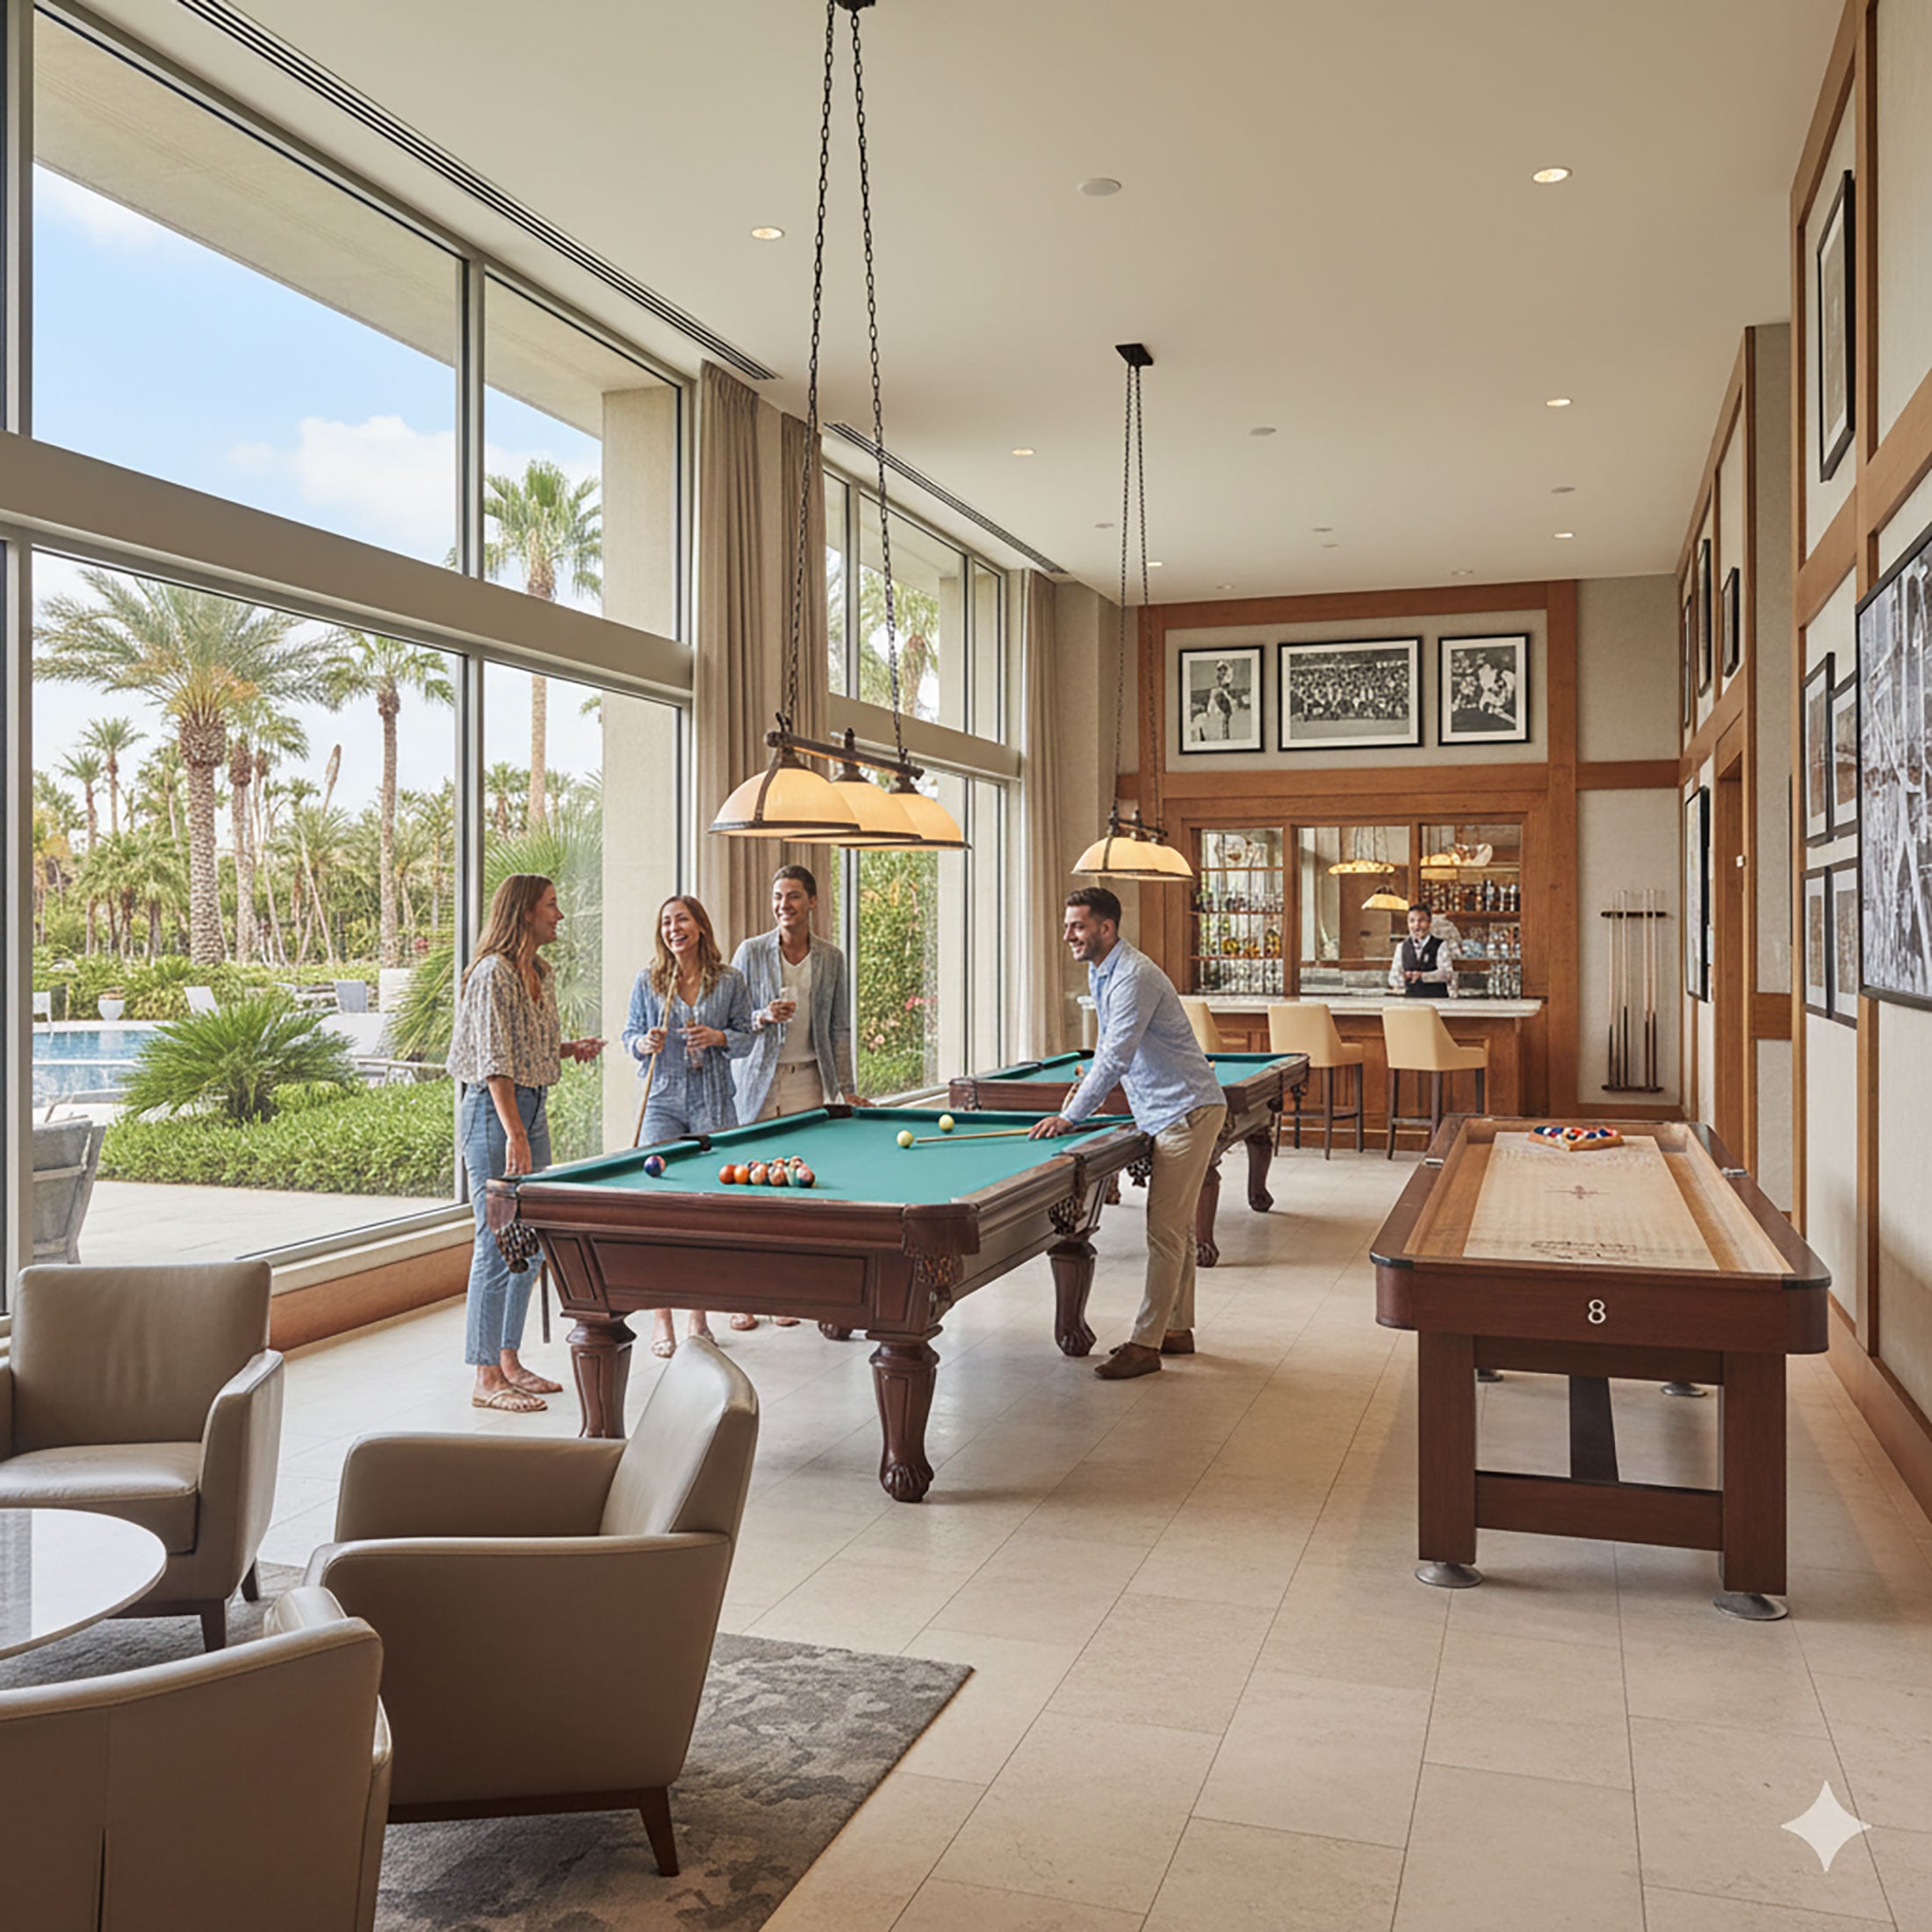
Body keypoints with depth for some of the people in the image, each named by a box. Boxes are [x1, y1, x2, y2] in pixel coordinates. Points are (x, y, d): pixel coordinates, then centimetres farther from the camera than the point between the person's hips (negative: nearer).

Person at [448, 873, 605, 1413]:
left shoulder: (543, 974, 13)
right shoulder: (493, 974, -15)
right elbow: (495, 1062, -20)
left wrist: (571, 1048, 6)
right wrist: (514, 1134, -25)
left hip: (533, 1106, 9)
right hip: (493, 1109, -9)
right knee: (498, 1243, -7)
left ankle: (509, 1361, 23)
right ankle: (486, 1379, 1)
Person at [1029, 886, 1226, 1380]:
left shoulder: (1134, 977, -21)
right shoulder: (1099, 973, 11)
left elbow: (1115, 1059, -27)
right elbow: (1109, 1049, 22)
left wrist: (1070, 1117, -25)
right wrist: (1084, 1093, 12)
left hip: (1187, 1112, -10)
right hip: (1163, 1112, 11)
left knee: (1164, 1229, -9)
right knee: (1176, 1226, 15)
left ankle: (1144, 1344, -6)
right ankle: (1177, 1329, 24)